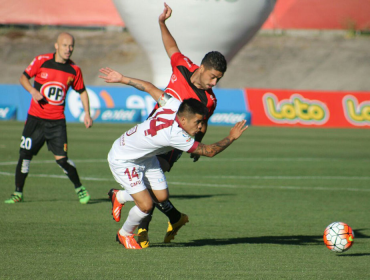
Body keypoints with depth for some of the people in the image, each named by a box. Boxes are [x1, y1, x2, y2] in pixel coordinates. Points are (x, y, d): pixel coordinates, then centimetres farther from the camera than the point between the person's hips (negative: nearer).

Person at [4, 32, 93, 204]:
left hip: (57, 121, 0)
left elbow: (82, 91, 14)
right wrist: (32, 91, -15)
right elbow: (23, 77, 3)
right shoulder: (41, 61, -5)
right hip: (35, 117, 0)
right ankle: (18, 193, 14)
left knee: (62, 159, -9)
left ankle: (79, 189, 12)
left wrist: (87, 113, 5)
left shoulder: (74, 70, 0)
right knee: (25, 155, -1)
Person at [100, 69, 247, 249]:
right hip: (122, 160, -9)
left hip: (145, 157, 9)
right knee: (146, 205, -15)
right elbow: (210, 151, -31)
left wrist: (121, 79, 6)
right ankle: (125, 234, 16)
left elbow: (149, 87, -6)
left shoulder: (174, 105, -19)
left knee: (161, 197, 9)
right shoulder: (176, 136, -39)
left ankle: (119, 196, 35)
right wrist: (232, 137, -19)